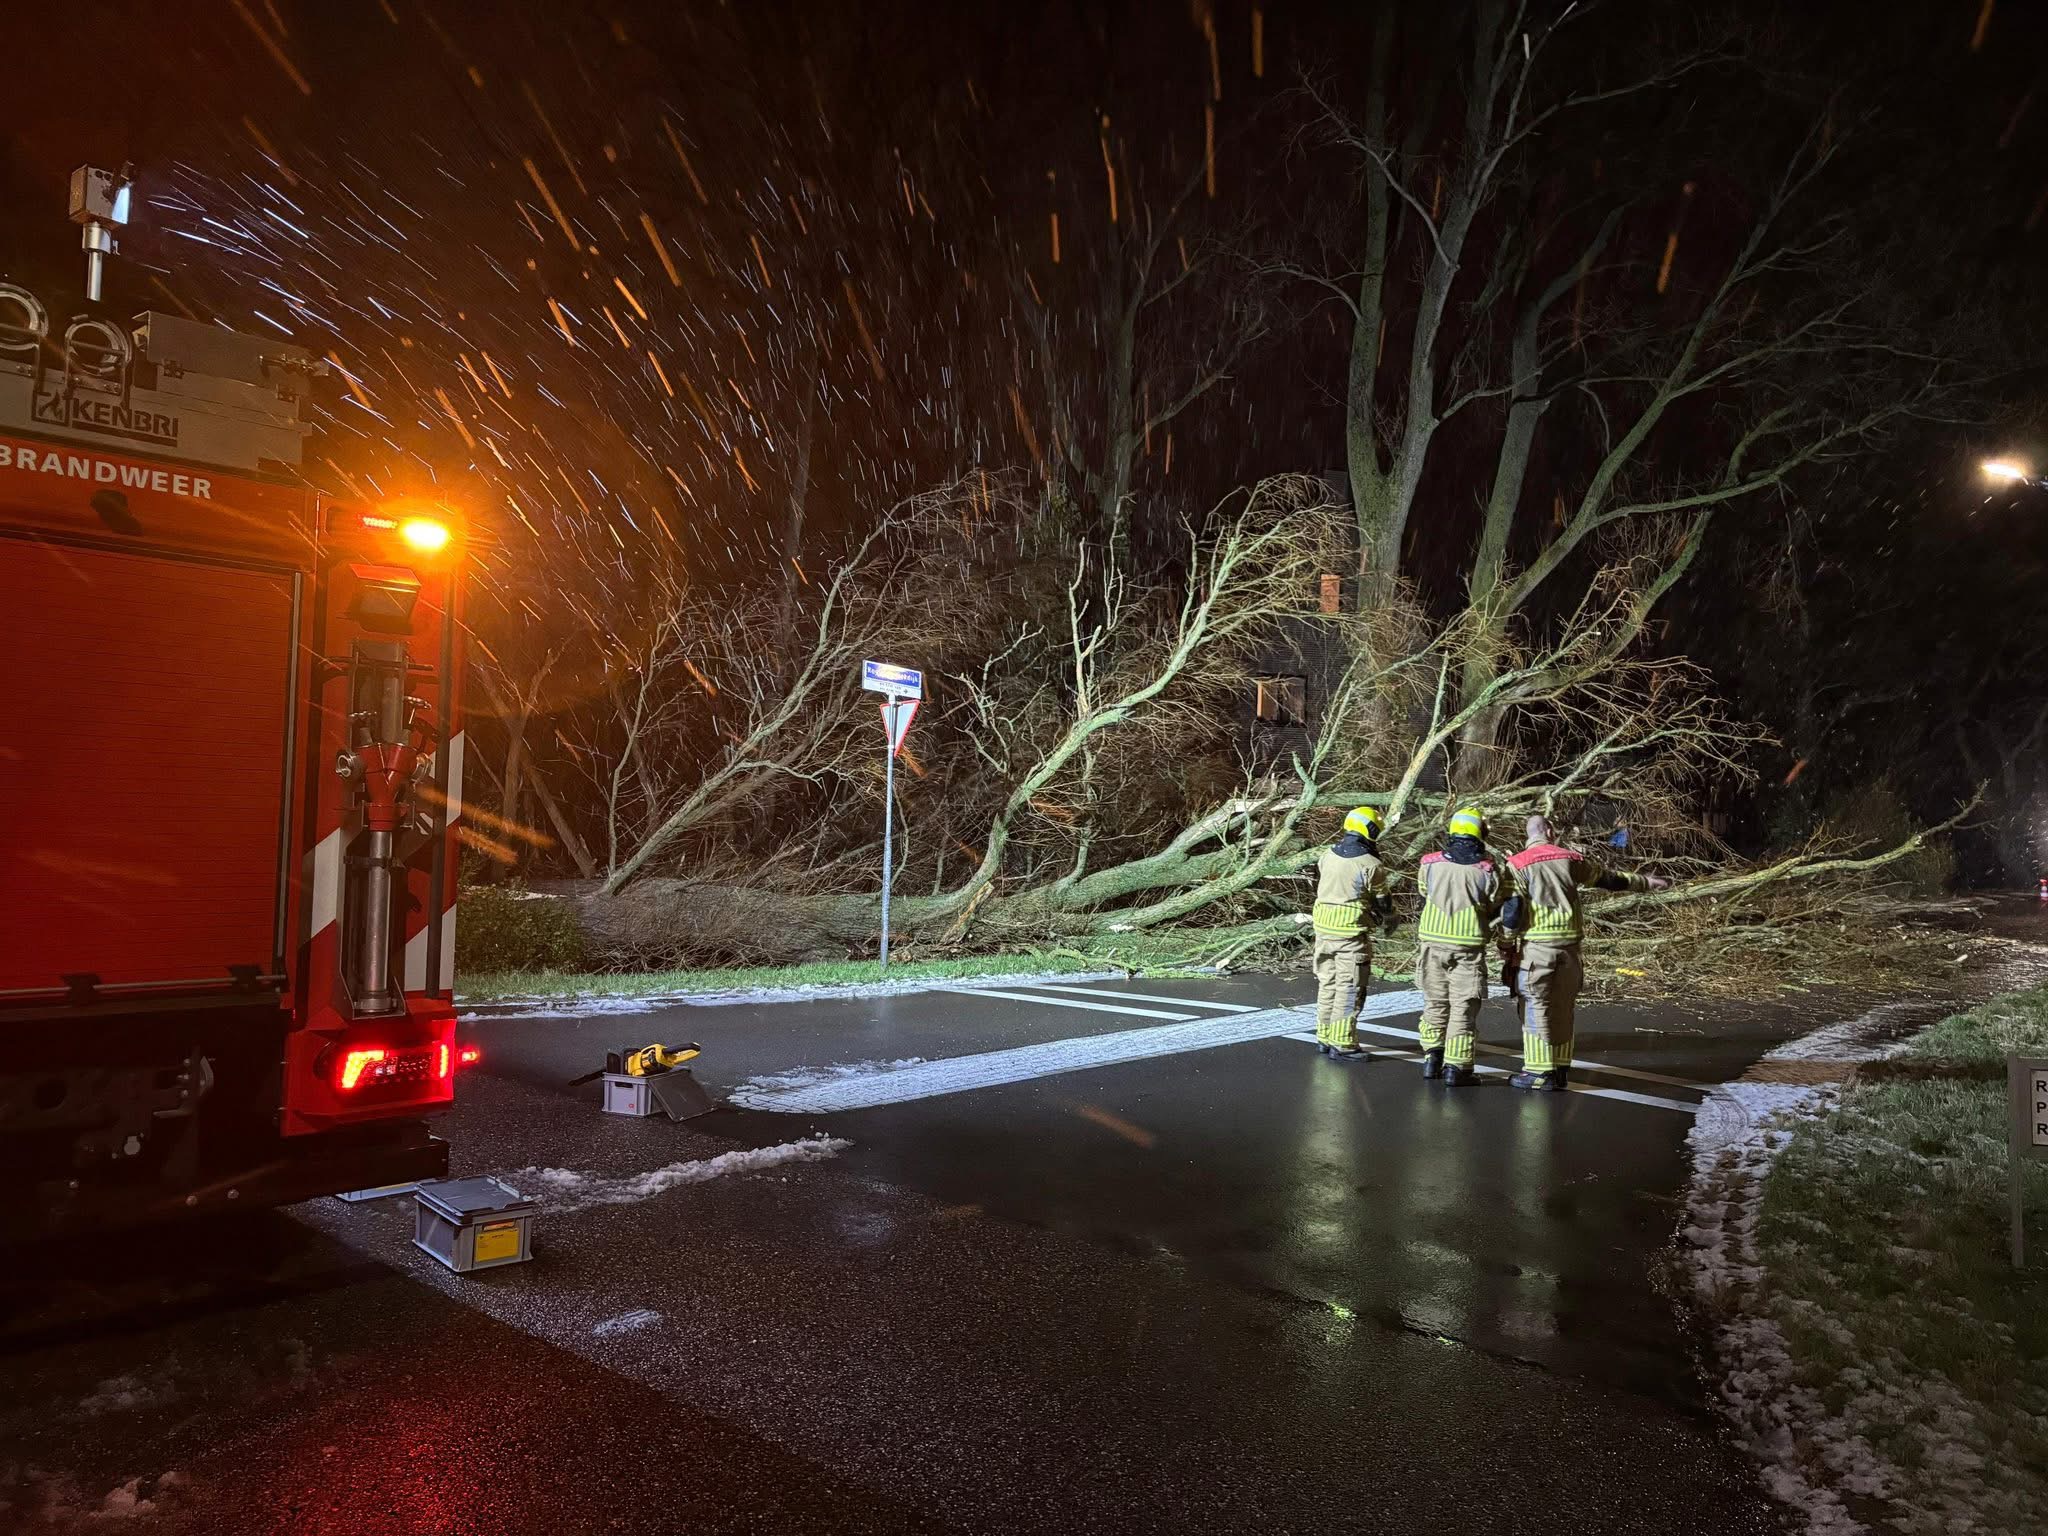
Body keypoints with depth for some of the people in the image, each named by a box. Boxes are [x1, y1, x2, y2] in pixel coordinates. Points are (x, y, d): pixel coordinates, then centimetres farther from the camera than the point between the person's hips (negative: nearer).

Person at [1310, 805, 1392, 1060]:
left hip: (1323, 927, 6)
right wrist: (1379, 915, 17)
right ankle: (1342, 1044, 1)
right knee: (1349, 988, 0)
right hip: (1352, 932, -6)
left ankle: (1324, 1037, 24)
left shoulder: (1327, 855, 4)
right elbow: (1382, 903, -4)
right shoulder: (1369, 864, -14)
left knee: (1327, 983, 16)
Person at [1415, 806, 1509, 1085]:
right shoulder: (1488, 871, -10)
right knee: (1463, 1007, 5)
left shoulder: (1430, 864, -5)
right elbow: (1496, 908, 3)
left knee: (1435, 1001, 17)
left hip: (1433, 942, 2)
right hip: (1469, 946, -2)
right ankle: (1456, 1067, 6)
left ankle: (1432, 1057, 22)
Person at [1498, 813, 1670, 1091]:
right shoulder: (1570, 859, 8)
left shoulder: (1518, 864, -5)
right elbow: (1608, 878, 21)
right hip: (1570, 942, 4)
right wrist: (1646, 882, 36)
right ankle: (1560, 1070, 19)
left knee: (1536, 1006, 1)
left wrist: (1506, 945, -2)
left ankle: (1540, 1071, 0)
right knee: (1563, 1007, 12)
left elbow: (1512, 909, -12)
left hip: (1536, 943, -4)